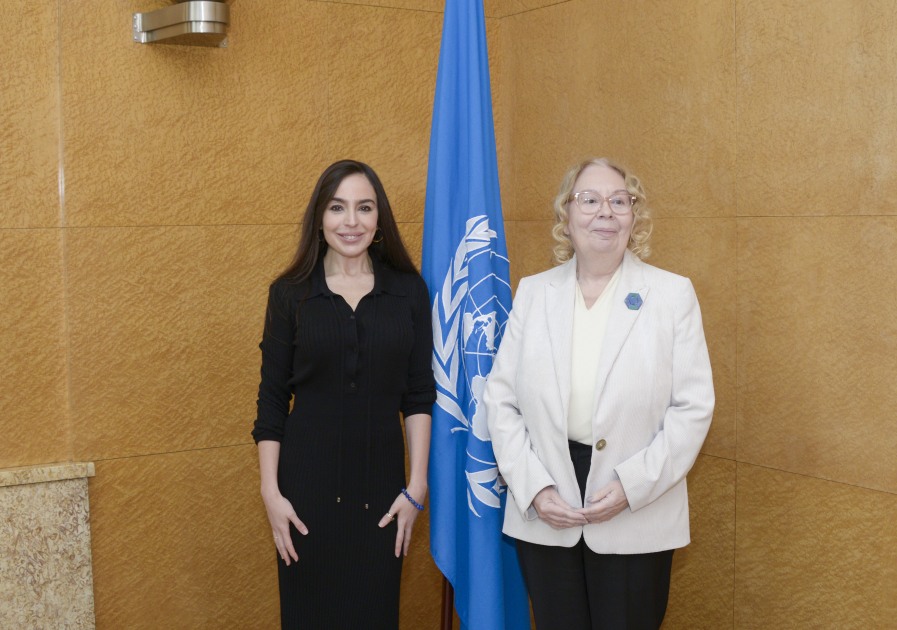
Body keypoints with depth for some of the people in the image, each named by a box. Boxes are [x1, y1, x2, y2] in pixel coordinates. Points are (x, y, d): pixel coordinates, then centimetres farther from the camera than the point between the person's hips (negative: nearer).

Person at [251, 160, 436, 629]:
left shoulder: (408, 290, 3)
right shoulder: (290, 294, 0)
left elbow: (419, 395, 4)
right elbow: (271, 401, 2)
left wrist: (417, 485, -1)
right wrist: (271, 492, -4)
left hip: (381, 484, 1)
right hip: (308, 481, -1)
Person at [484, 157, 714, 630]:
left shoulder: (673, 295, 0)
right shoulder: (532, 293, 6)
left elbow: (693, 408, -4)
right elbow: (501, 400, 4)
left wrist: (632, 485, -14)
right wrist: (533, 487, -8)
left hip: (636, 526, -2)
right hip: (543, 520, 2)